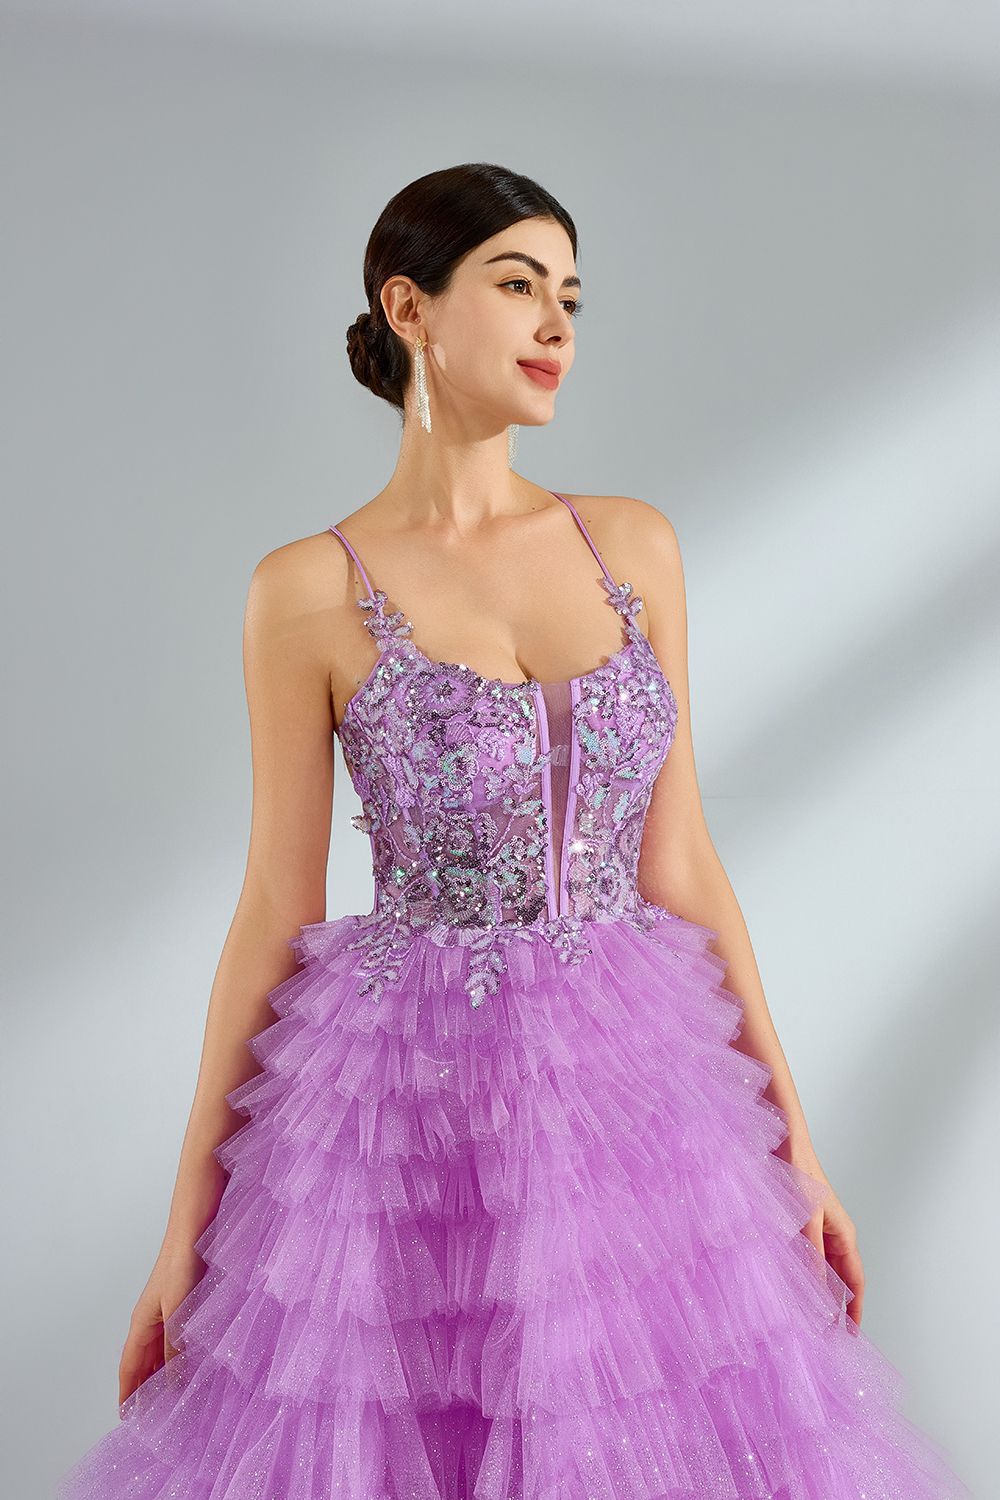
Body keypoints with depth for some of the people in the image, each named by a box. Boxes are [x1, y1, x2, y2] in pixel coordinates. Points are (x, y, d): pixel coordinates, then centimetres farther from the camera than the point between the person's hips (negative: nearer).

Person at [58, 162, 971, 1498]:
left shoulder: (635, 546, 3)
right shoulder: (310, 591, -6)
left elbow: (680, 863, 6)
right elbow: (276, 910, -3)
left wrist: (789, 1128, 6)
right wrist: (191, 1215, -1)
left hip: (633, 1085, 4)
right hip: (408, 1100, -3)